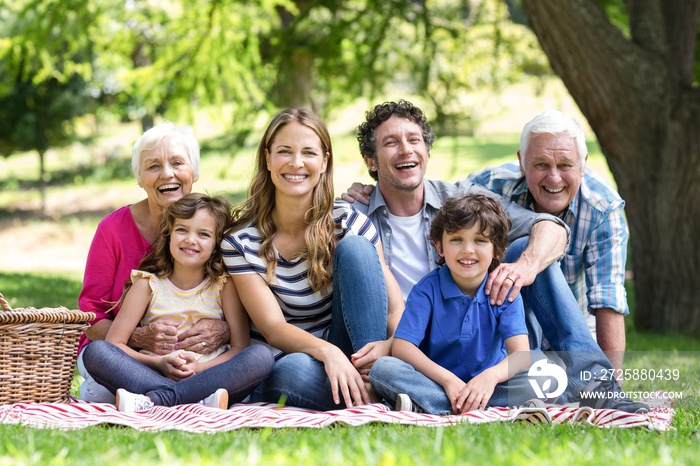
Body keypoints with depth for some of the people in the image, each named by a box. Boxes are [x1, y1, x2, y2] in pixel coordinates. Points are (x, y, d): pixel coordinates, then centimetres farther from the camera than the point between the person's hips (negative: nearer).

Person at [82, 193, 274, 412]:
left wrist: (200, 368, -17)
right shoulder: (148, 284, 7)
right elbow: (114, 343, 1)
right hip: (152, 376, 0)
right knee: (95, 351, -23)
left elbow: (241, 347, 0)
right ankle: (202, 400, -39)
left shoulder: (224, 285, 8)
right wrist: (158, 363, -14)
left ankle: (154, 399, -39)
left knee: (261, 356, -27)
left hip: (208, 377, 0)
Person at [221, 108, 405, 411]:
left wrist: (390, 344, -30)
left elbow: (396, 307, -4)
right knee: (293, 369, -40)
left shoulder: (347, 223, 0)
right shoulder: (241, 242, -3)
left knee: (354, 247, -18)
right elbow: (272, 327, -12)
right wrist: (325, 351, -35)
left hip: (350, 357, 2)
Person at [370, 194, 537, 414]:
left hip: (484, 386, 1)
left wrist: (491, 376, -36)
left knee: (533, 383, -27)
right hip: (436, 382, -1)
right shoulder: (427, 289, -5)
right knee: (382, 368, -25)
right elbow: (401, 347, -14)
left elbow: (520, 353, -13)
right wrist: (448, 379, -28)